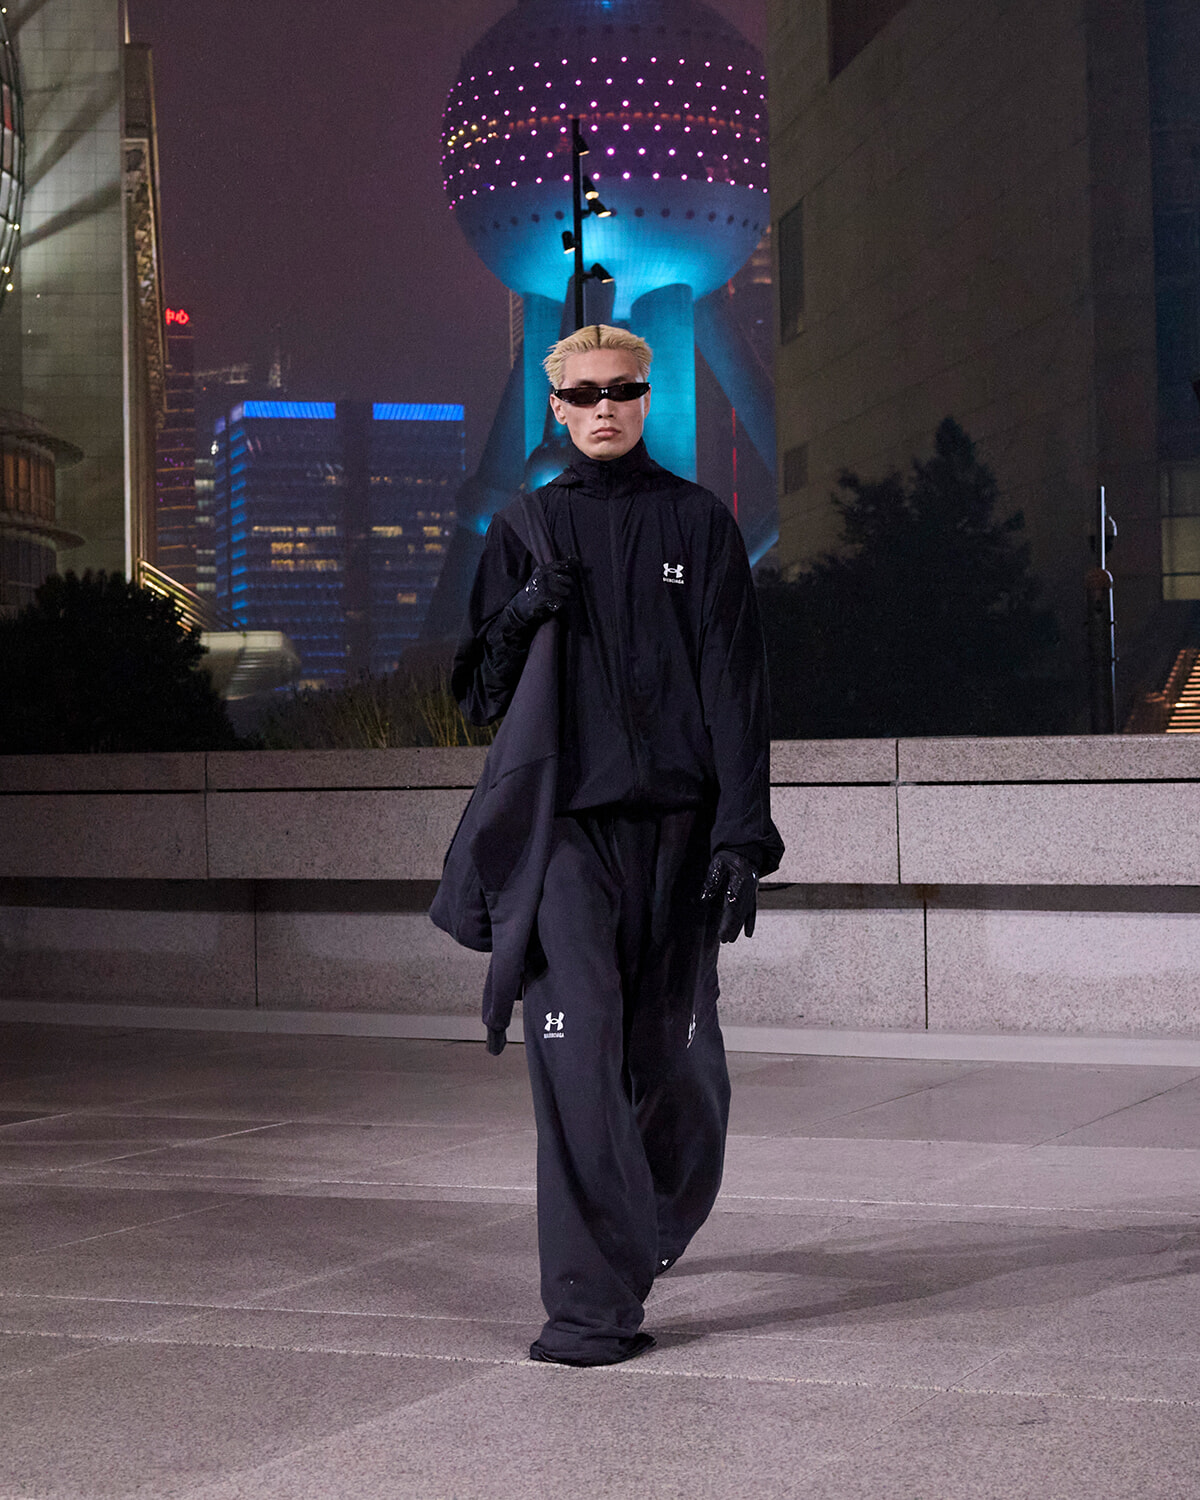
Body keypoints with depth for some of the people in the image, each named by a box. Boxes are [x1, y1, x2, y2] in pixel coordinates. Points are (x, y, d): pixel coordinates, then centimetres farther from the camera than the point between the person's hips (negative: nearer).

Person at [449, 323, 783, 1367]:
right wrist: (518, 618, -10)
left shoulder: (700, 525, 7)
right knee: (576, 1056, -12)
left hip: (677, 823, 0)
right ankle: (594, 1302, -11)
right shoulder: (525, 529, 11)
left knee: (676, 1058, 6)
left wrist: (742, 835, -6)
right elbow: (480, 695, 11)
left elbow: (736, 689, 2)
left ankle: (657, 1229, 35)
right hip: (566, 825, 0)